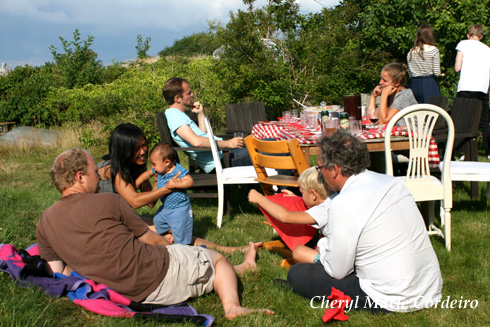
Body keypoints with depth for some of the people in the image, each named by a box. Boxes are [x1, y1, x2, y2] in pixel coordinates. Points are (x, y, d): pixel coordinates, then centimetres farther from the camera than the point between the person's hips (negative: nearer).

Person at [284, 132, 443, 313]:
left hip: (392, 301, -8)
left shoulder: (343, 205, -19)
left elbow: (337, 271, -10)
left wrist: (323, 243, 10)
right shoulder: (393, 182, 4)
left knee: (297, 274, -2)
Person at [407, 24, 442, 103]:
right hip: (429, 84, -4)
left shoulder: (411, 52, 5)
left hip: (414, 84, 4)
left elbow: (409, 73, 7)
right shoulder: (433, 50, -5)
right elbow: (437, 73, -8)